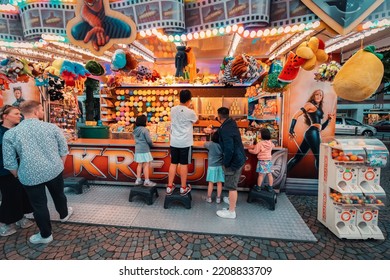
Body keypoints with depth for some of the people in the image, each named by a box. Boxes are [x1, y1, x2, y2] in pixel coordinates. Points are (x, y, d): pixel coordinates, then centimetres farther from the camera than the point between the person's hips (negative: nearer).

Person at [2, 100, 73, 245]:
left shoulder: (10, 134, -7)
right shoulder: (52, 127, -7)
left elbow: (10, 162, -3)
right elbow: (63, 150, -1)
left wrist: (18, 176, 14)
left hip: (30, 175, -1)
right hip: (54, 170, 1)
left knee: (39, 205, 14)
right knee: (58, 195, 26)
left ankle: (46, 235, 31)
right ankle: (64, 214, 52)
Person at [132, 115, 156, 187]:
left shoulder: (135, 130, 9)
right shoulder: (144, 130, -13)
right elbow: (149, 140, -14)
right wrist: (151, 144, 5)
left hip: (137, 150, 7)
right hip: (144, 150, -7)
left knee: (140, 164, 14)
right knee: (146, 165, -2)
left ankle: (138, 180, 20)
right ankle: (147, 181, 2)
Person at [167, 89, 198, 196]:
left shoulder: (173, 109, 2)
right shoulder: (190, 112, -13)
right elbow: (196, 121, 7)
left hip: (174, 142, 4)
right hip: (186, 142, -4)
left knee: (173, 163, 12)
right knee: (184, 164, 5)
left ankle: (169, 187, 18)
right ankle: (184, 188, 17)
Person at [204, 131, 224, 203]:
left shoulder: (211, 144, -11)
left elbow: (205, 144, 8)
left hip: (212, 166, -1)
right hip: (220, 166, 2)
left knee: (211, 182, 8)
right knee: (219, 183, 9)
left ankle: (209, 197, 17)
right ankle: (218, 198, 18)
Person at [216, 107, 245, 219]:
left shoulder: (226, 130, -26)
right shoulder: (231, 122, 3)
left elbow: (229, 150, -29)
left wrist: (225, 164, -17)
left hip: (234, 160, -10)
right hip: (239, 158, 10)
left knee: (231, 186, 2)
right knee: (233, 184, 26)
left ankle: (231, 212, 15)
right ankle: (232, 200, 46)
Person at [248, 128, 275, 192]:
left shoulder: (260, 143, -16)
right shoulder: (271, 143, 2)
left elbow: (255, 152, -13)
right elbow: (273, 146, 26)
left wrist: (250, 150, 7)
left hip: (262, 161, -5)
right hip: (269, 160, 6)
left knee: (261, 175, 2)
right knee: (269, 174, 12)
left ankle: (258, 187, 13)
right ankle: (270, 187, 21)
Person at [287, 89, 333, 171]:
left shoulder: (319, 109, 26)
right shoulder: (310, 104, 3)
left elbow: (321, 127, 26)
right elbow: (296, 115, -12)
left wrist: (328, 119, 12)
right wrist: (291, 130, -21)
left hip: (315, 134, 8)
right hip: (312, 133, -8)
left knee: (298, 157, 6)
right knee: (319, 157, -7)